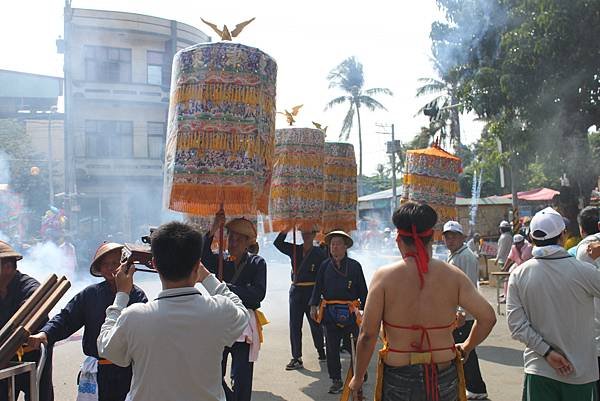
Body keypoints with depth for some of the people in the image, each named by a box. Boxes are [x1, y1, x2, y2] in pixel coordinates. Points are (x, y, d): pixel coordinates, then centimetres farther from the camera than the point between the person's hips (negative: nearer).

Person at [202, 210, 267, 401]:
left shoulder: (257, 263, 0)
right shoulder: (220, 261, 7)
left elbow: (258, 293, -12)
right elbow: (202, 257, -15)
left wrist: (228, 288, -14)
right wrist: (213, 230, -24)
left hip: (245, 325, -3)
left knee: (241, 378, 0)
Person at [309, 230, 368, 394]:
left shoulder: (354, 266, 2)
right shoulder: (325, 265, 8)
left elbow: (362, 290, 4)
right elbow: (318, 287, 10)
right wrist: (313, 305, 0)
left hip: (350, 312, -2)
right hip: (330, 312, 2)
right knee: (331, 347, 6)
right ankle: (336, 381, 18)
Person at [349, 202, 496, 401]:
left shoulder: (384, 276, -11)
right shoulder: (453, 275, -5)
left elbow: (368, 335, -11)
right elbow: (488, 317, -3)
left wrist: (358, 377, 2)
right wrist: (466, 348, 14)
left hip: (398, 379, -1)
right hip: (444, 377, 2)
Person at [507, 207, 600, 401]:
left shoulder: (518, 275, -7)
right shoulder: (583, 271, -16)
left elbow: (516, 326, -9)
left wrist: (547, 352, -7)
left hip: (539, 370, 2)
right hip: (580, 372, -1)